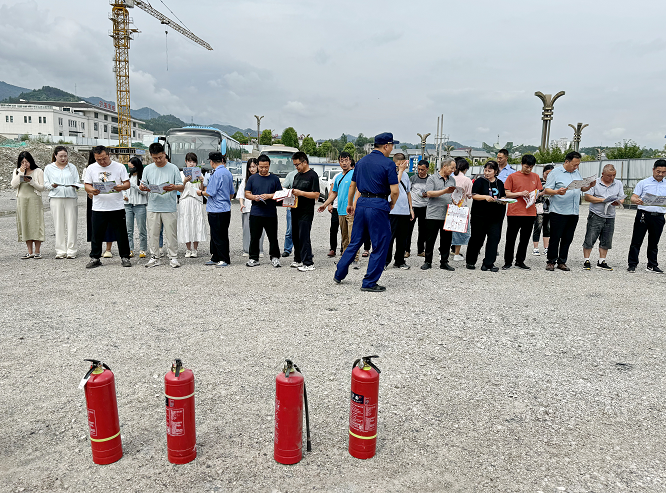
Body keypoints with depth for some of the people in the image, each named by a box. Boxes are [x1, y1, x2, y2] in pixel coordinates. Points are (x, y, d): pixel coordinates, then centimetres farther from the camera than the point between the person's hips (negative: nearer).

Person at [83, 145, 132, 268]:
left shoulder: (119, 167, 2)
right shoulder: (91, 168, 7)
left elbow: (127, 183, 1)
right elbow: (87, 185, 7)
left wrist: (121, 187, -22)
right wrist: (92, 190, -16)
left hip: (117, 207, -1)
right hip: (98, 208, 2)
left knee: (121, 234, 3)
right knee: (96, 235, 7)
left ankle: (125, 257, 14)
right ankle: (95, 258, 19)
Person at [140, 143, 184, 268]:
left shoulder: (173, 168, 1)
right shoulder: (148, 169, 9)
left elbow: (182, 187, -1)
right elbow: (143, 185, 11)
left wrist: (174, 187, -23)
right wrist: (142, 187, -13)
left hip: (169, 208, -3)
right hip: (153, 207, 3)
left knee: (171, 234, 1)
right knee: (153, 234, 7)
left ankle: (173, 257, 11)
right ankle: (154, 257, 18)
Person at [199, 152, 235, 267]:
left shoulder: (216, 174, -16)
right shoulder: (228, 173, 11)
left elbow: (210, 193, -18)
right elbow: (232, 193, 18)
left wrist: (201, 192, 1)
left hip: (216, 211, -9)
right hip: (226, 209, 9)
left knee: (218, 236, -1)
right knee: (215, 235, 15)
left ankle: (224, 260, 4)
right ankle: (215, 258, 21)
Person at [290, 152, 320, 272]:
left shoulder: (313, 175, -8)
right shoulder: (297, 175, 17)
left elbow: (316, 195, -15)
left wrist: (301, 193, -21)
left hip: (306, 212, -8)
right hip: (295, 210, 8)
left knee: (304, 236, -9)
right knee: (295, 236, 12)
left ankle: (308, 263, -4)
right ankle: (298, 260, 24)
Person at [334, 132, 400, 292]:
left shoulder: (362, 161, 12)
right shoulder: (388, 164, -9)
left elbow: (352, 185, 18)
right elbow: (395, 191, -14)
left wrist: (350, 204, 29)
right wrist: (392, 204, 5)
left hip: (361, 204, 7)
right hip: (378, 206, -7)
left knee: (355, 242, 18)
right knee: (380, 245, 4)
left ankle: (339, 274, 24)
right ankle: (369, 283, 7)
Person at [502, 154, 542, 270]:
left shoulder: (536, 177, 11)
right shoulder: (512, 176, 0)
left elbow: (539, 191, 18)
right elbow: (507, 193, -2)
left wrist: (535, 196, -4)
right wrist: (520, 193, -15)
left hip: (530, 213, 3)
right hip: (514, 212, -3)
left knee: (525, 239, 9)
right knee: (511, 239, 1)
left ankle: (520, 261, 21)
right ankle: (508, 262, 12)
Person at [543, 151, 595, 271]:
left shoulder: (577, 173, 16)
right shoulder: (555, 173, -3)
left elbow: (582, 188, 23)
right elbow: (546, 190, -8)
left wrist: (590, 186, 3)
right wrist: (557, 192, -26)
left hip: (573, 213, 6)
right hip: (558, 212, -6)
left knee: (567, 239, 8)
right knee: (555, 238, -3)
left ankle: (562, 262, 16)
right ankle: (551, 262, 8)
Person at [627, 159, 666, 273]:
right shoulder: (643, 183, 5)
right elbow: (633, 198, 0)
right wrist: (637, 201, -24)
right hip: (643, 214, -2)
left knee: (654, 242, 11)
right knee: (636, 241, -2)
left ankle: (652, 265, 20)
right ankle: (632, 264, 5)